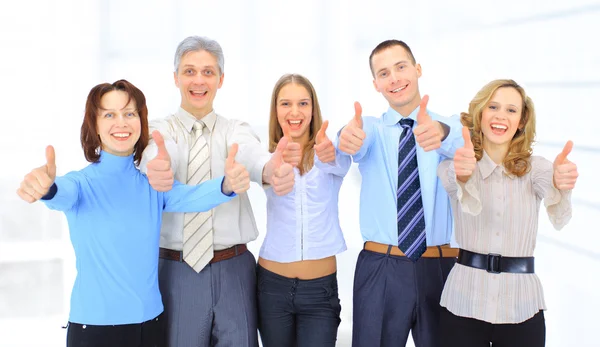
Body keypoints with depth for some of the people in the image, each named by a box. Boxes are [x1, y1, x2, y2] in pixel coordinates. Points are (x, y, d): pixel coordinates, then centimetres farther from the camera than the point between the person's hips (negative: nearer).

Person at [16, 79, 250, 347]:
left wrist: (227, 185, -38)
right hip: (94, 324, -3)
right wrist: (46, 188, -52)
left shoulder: (153, 183, 3)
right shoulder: (83, 183, -5)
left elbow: (190, 197, -16)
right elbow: (63, 195, -27)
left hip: (151, 320, 3)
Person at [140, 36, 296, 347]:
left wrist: (273, 170, -44)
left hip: (234, 271, 1)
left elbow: (251, 157, -19)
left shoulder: (236, 130, 5)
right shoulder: (158, 131, 3)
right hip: (176, 272, -1)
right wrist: (155, 170, -47)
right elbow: (156, 156, -22)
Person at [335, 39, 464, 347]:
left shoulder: (450, 127, 6)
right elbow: (358, 141, -17)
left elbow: (458, 143, -19)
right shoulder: (370, 128, 8)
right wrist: (348, 137, -41)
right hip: (380, 269, 0)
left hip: (441, 268, 0)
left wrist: (439, 132, -43)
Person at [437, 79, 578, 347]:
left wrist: (560, 184, -42)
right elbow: (469, 205, -24)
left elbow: (558, 217, -19)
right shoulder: (451, 165, -1)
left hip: (522, 307, 1)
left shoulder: (534, 168, 1)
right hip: (464, 304, -1)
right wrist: (462, 174, -47)